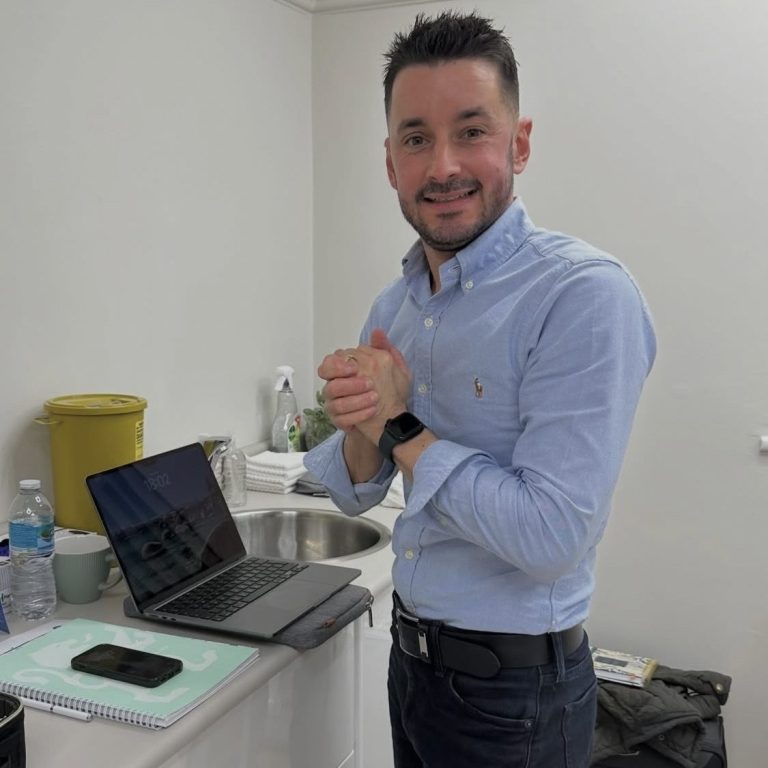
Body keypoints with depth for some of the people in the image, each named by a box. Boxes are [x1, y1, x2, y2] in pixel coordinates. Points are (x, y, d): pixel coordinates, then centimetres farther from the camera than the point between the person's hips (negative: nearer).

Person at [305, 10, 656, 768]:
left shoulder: (585, 295, -21)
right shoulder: (394, 303, 1)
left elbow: (551, 537, -27)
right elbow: (353, 493, 5)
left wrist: (401, 427, -18)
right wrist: (361, 429, -17)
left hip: (512, 686, -6)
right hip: (411, 653, 6)